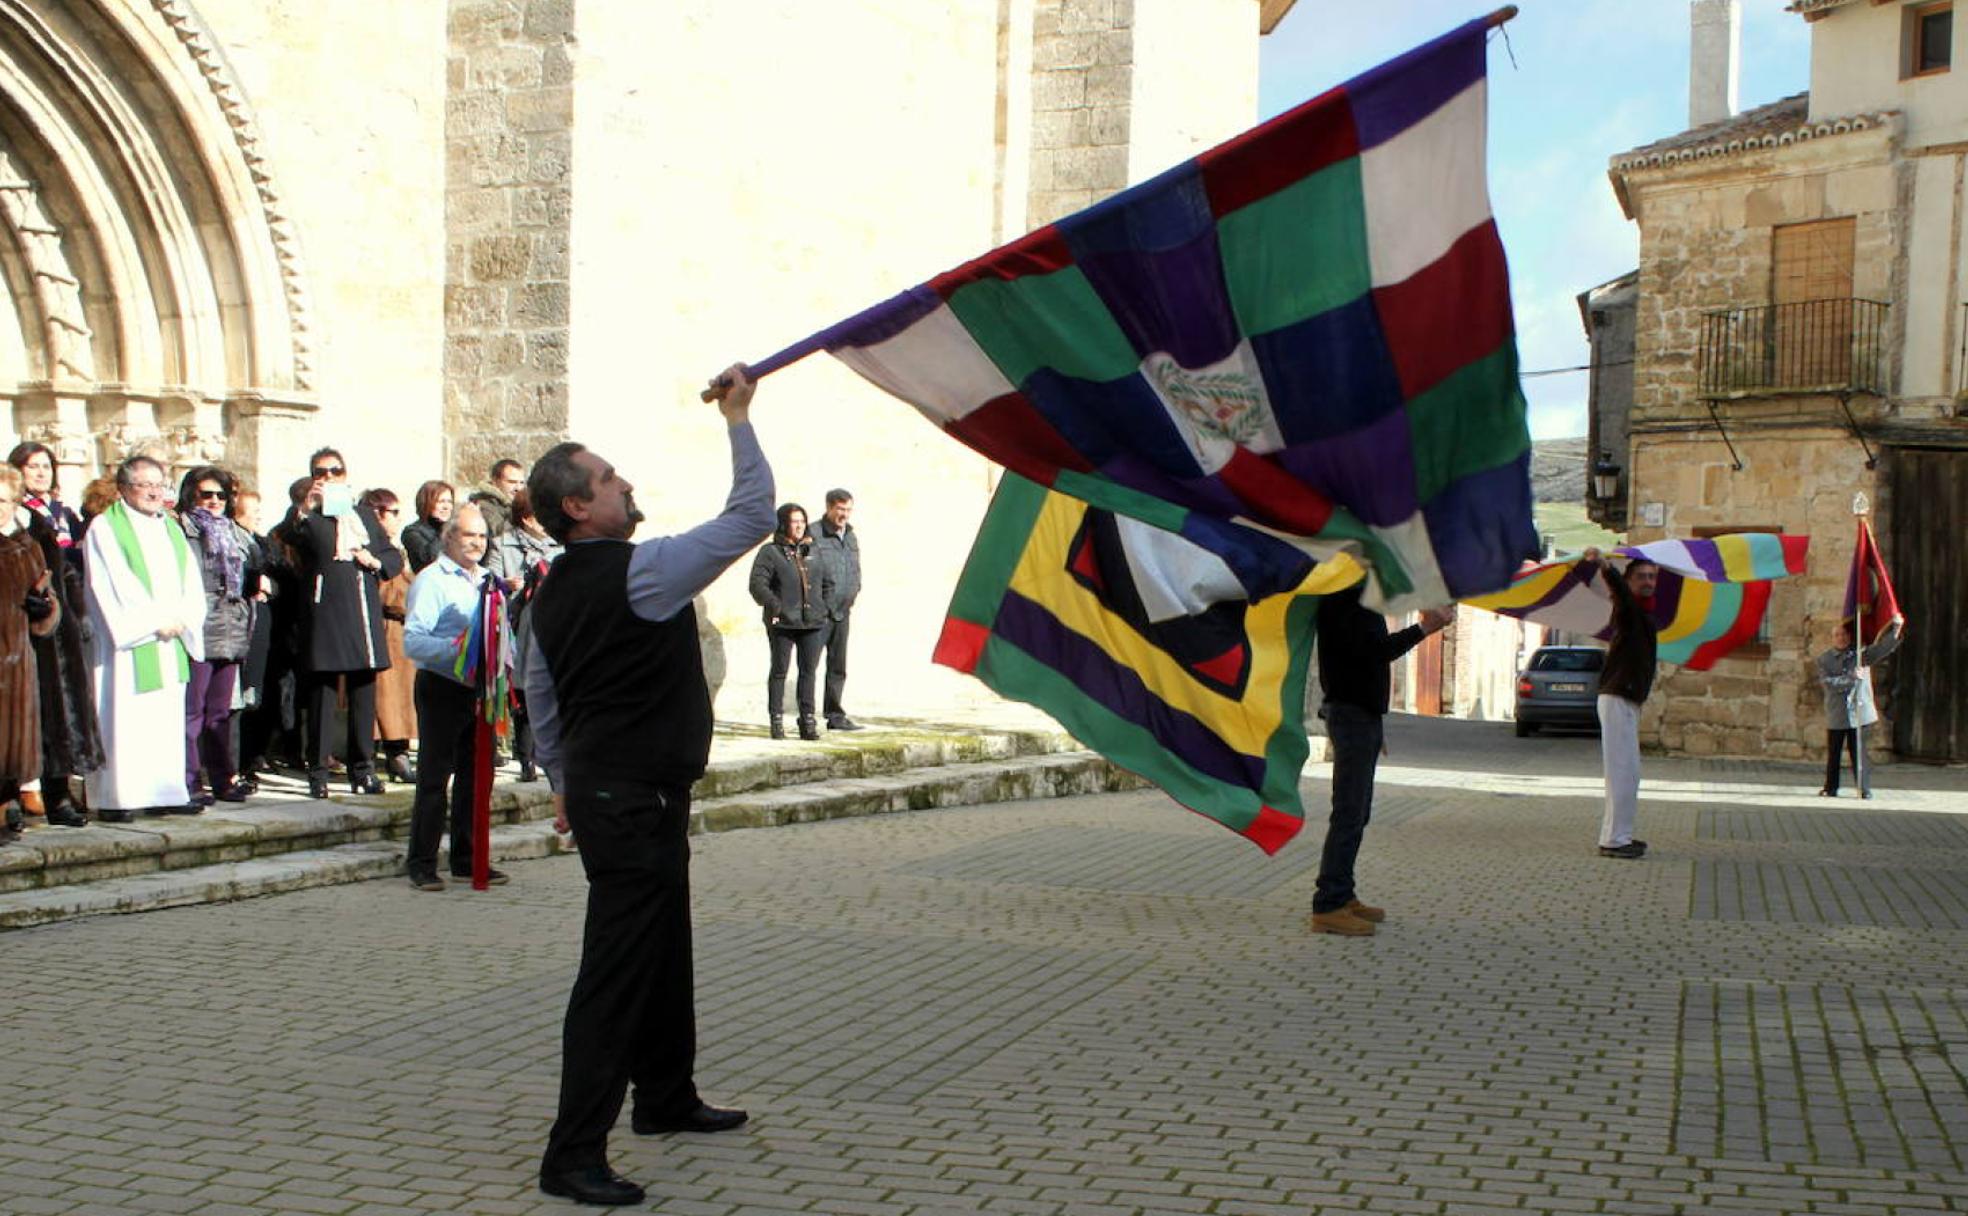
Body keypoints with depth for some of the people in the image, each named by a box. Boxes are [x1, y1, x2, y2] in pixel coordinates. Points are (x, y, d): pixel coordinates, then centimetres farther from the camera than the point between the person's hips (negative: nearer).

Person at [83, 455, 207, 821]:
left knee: (168, 719, 6)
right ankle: (114, 799, -4)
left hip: (171, 641, 6)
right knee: (123, 720, -7)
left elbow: (191, 582, 11)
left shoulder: (171, 528, 17)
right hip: (128, 642, -6)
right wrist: (155, 622, -14)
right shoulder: (105, 529, -3)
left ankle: (165, 793, 9)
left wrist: (180, 619, -6)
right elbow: (115, 587, -12)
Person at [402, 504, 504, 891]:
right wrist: (457, 648, -27)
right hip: (442, 689, -7)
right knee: (434, 778, -3)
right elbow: (413, 641, -16)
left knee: (475, 776, 12)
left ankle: (467, 860, 21)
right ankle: (422, 865, 3)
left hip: (481, 691, 7)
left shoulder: (490, 580, 15)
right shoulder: (432, 580, -8)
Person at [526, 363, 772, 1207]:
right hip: (636, 799, -10)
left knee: (664, 950, 22)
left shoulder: (550, 596, 9)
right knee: (617, 970, -8)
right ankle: (573, 1155, -5)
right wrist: (738, 420, -8)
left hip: (600, 787, 10)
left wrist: (563, 777, 28)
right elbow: (752, 516, -16)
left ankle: (666, 1097, 37)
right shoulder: (639, 572, -18)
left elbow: (538, 695, 17)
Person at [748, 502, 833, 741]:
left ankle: (808, 721, 8)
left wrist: (821, 605, 14)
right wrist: (775, 606, -17)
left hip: (812, 623, 4)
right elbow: (758, 584, -11)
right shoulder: (770, 552, -2)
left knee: (809, 671, 4)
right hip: (782, 623, -4)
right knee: (779, 671, 3)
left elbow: (828, 581, 24)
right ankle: (776, 720, 8)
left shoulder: (812, 551, 15)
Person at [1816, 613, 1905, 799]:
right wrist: (1851, 678, -21)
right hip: (1835, 716, 1)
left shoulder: (1861, 654, 7)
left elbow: (1884, 647, -4)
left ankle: (1864, 789, 2)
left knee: (1859, 753, -2)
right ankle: (1830, 788, 17)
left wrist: (1896, 627, -19)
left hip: (1859, 713, -1)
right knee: (1833, 754, 8)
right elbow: (1829, 682, -9)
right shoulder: (1824, 660, 4)